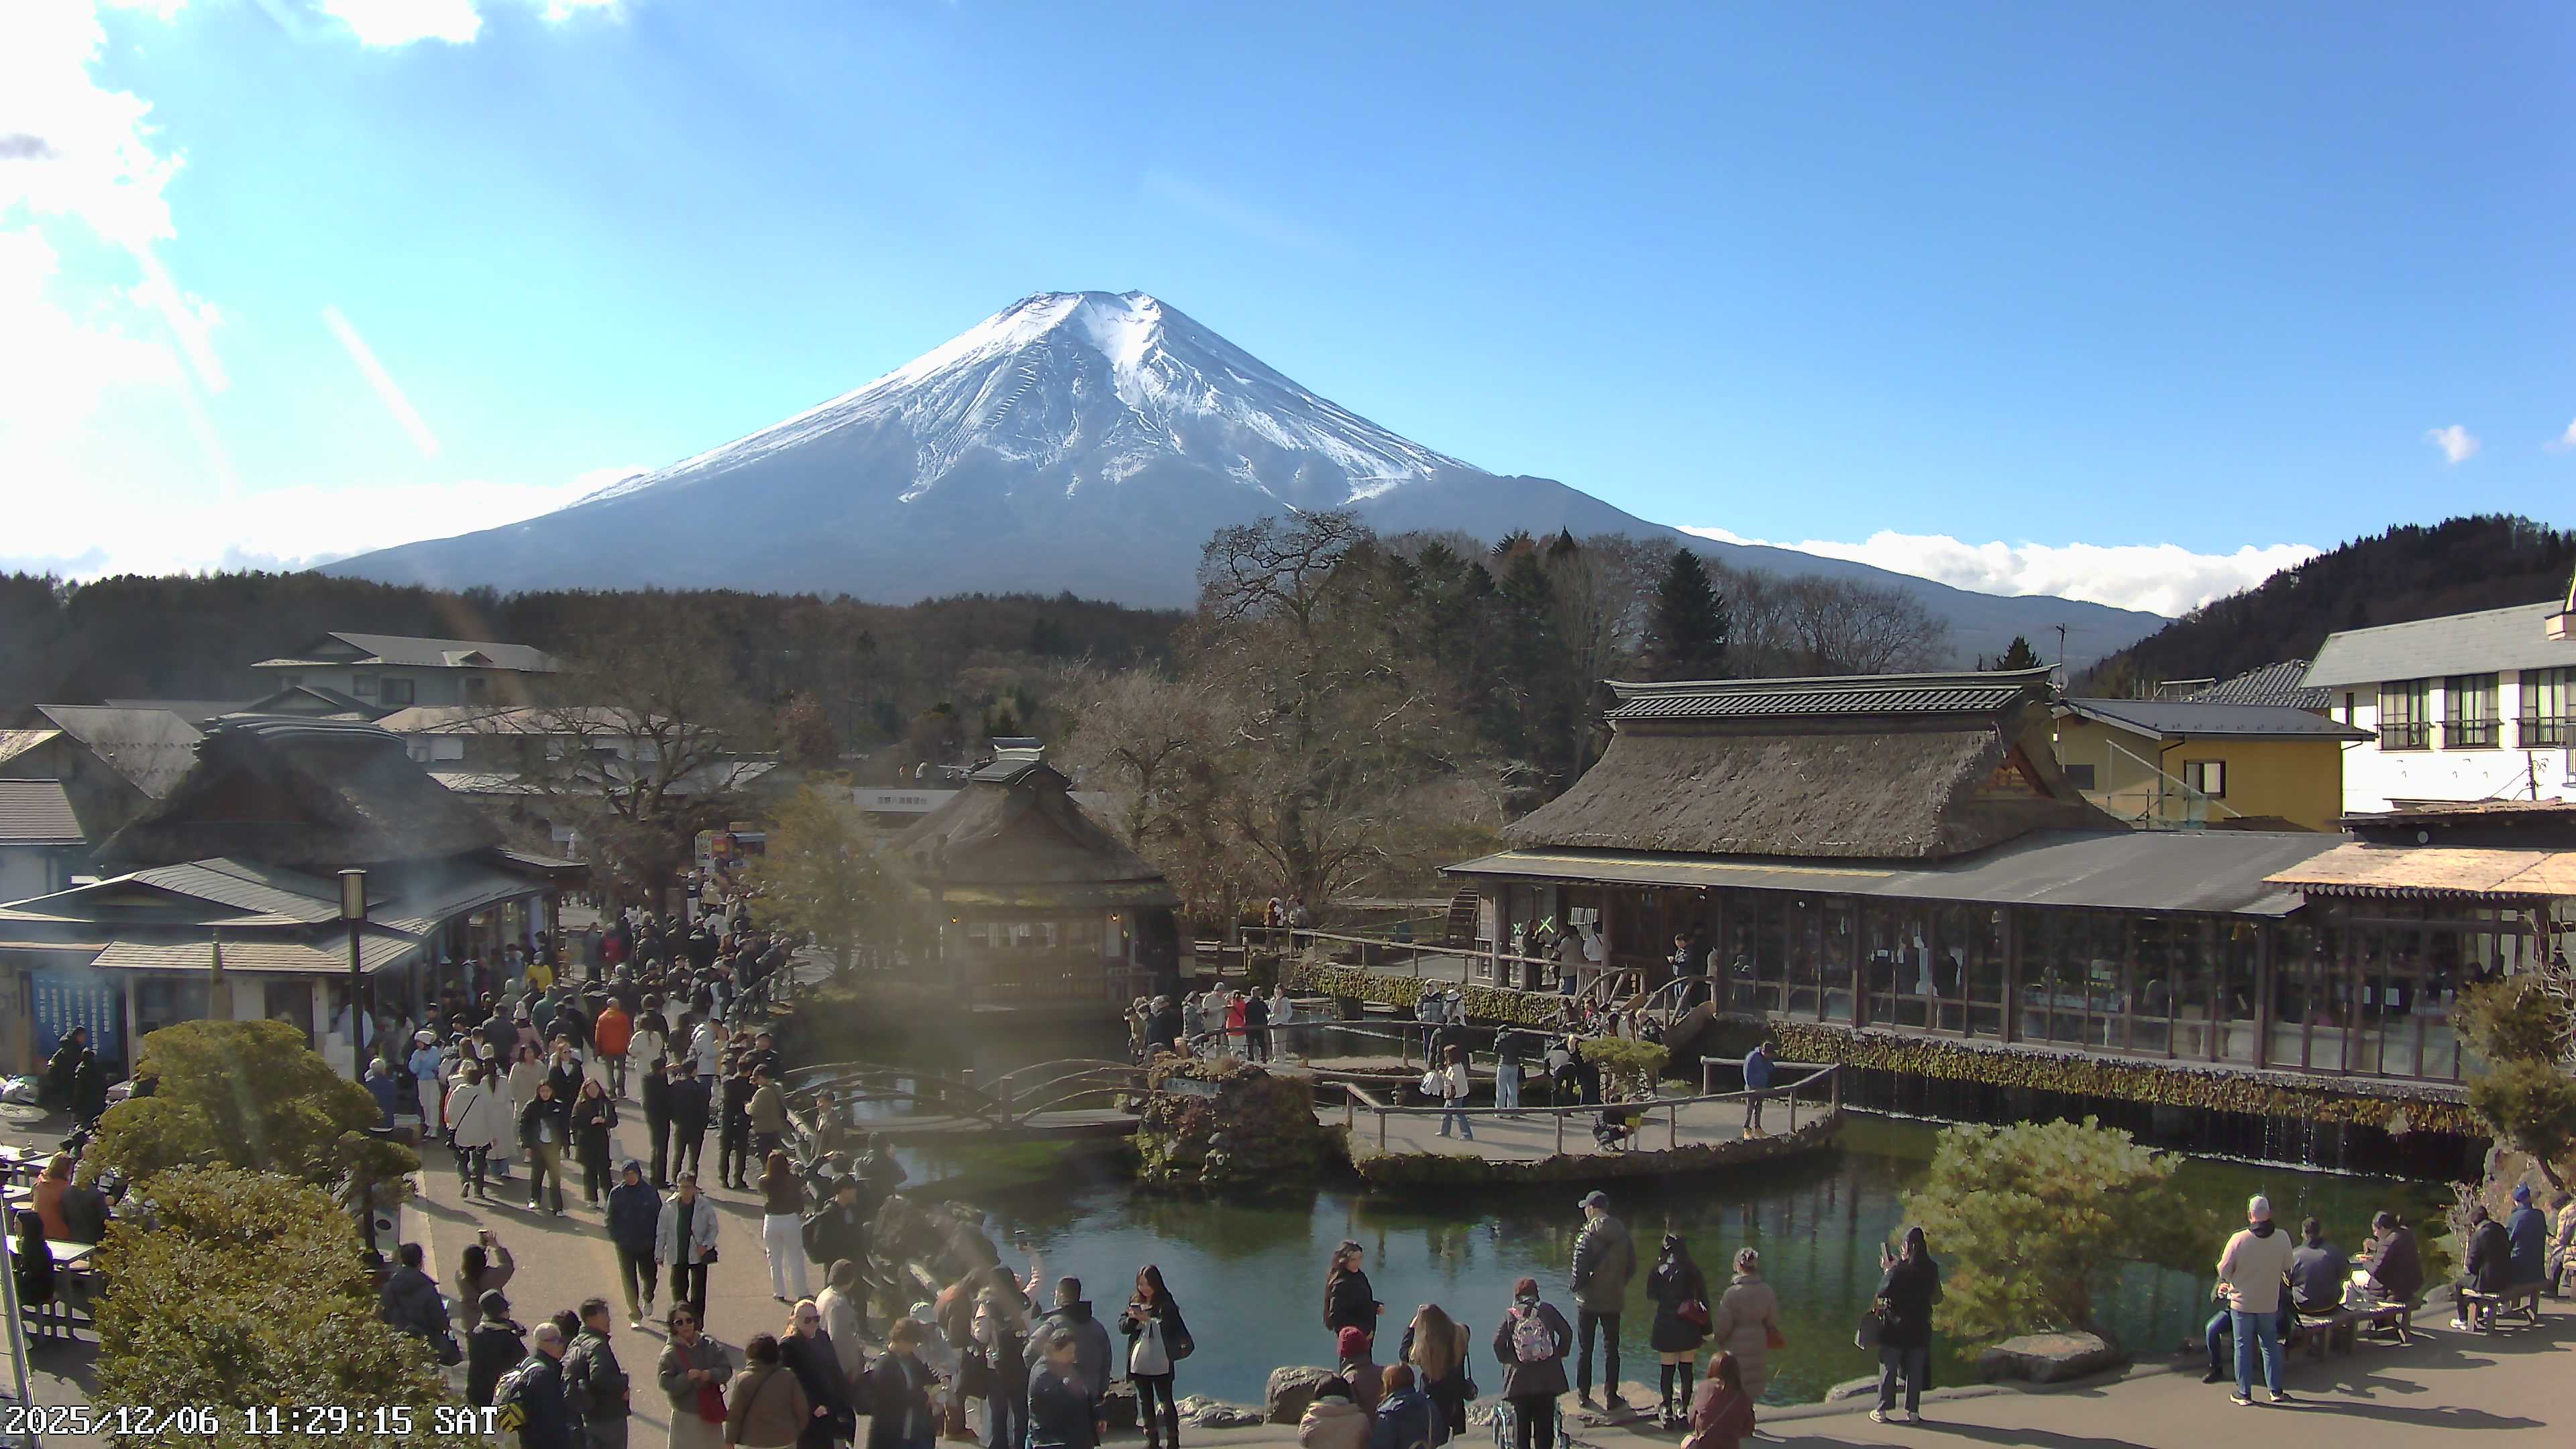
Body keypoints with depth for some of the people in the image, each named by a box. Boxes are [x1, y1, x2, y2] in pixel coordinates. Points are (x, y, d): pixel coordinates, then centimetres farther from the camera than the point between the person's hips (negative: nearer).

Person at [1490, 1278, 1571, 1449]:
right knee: (1545, 1419, 10)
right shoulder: (1547, 1310, 6)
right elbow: (1567, 1333, 1)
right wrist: (1560, 1354, 14)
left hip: (1519, 1377, -1)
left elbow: (1498, 1342, -8)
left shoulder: (1510, 1316, 3)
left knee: (1521, 1421, 9)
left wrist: (1505, 1360, 7)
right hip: (1548, 1377, 1)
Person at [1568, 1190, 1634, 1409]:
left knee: (1585, 1350, 9)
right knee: (1612, 1349, 13)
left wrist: (1577, 1288, -1)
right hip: (1614, 1300, 3)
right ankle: (1611, 1395, 15)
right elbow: (1632, 1266, 3)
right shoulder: (1622, 1235, -3)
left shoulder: (1587, 1236, -16)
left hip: (1588, 1301, -3)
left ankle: (1583, 1395, 13)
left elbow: (1580, 1269, -18)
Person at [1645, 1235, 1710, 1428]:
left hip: (1666, 1327, 0)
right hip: (1689, 1328, 0)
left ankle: (1668, 1411, 9)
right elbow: (1704, 1301, -2)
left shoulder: (1657, 1272, -4)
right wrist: (1706, 1330, 4)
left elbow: (1651, 1297, 4)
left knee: (1667, 1370, 7)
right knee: (1686, 1369, 8)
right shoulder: (1693, 1271, -3)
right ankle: (1684, 1410, 9)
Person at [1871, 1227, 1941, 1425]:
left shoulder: (1900, 1269, -16)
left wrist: (1887, 1270, -2)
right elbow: (1935, 1297, 12)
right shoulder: (1932, 1269, -3)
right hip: (1920, 1327, 3)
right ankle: (1913, 1411, 12)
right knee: (1916, 1371, 11)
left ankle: (1882, 1410, 7)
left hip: (1895, 1326, -3)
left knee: (1888, 1369, 5)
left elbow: (1883, 1291, -16)